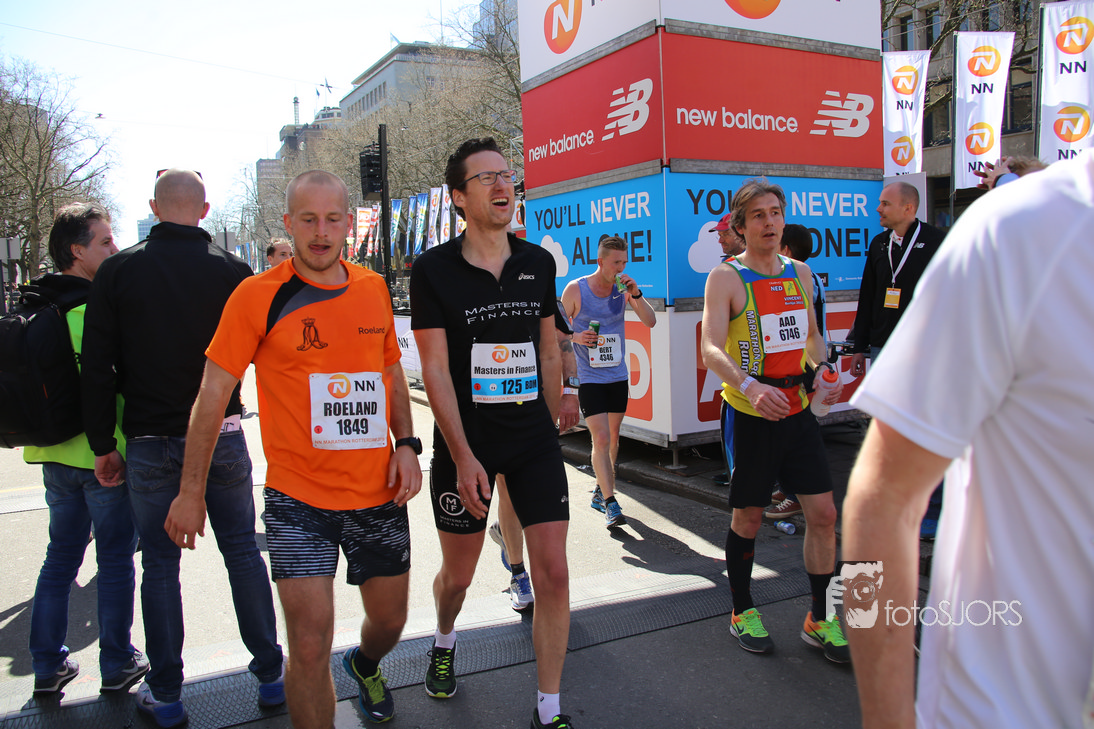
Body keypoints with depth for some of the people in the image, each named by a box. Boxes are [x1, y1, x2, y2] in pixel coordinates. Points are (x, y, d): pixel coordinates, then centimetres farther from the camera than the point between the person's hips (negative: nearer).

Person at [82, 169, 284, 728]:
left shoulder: (118, 271, -3)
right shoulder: (233, 271, -5)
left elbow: (97, 368, -3)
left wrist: (103, 444, 4)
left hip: (150, 444, 0)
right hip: (222, 438, 0)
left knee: (159, 566, 10)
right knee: (243, 553, 11)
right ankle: (270, 676, 19)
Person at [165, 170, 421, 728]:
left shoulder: (374, 289, 4)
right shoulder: (258, 295, -8)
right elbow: (213, 394, -4)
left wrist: (406, 443, 1)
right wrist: (191, 492, -5)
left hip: (378, 493, 4)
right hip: (297, 498, -4)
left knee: (389, 621, 18)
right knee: (310, 646, -7)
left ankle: (365, 665, 53)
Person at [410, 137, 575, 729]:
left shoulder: (538, 263, 4)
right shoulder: (433, 270, -7)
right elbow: (435, 369, -11)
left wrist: (550, 428, 12)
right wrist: (463, 456, -16)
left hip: (534, 441, 3)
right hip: (464, 443, -2)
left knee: (553, 573, -3)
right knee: (457, 573, 13)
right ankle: (444, 644, 48)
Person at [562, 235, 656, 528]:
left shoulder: (623, 288, 0)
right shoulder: (575, 289, -8)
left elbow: (650, 322, -5)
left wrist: (636, 294, -19)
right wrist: (576, 337, -19)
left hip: (618, 375, 5)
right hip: (589, 377, -4)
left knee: (612, 438, 14)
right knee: (601, 439, -12)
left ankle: (599, 492, 31)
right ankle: (610, 503, -6)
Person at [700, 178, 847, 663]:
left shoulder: (800, 274, 10)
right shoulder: (726, 278, -9)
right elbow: (711, 349, -20)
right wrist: (749, 386, -37)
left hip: (797, 409, 5)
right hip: (749, 413, -5)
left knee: (823, 513, 4)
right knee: (748, 517, 7)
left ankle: (820, 619, 20)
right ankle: (742, 611, 28)